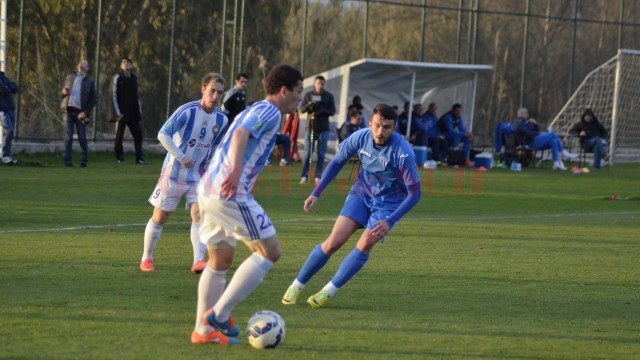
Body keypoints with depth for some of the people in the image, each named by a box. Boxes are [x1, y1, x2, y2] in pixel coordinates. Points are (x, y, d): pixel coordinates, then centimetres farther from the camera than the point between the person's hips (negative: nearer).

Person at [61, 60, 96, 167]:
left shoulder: (89, 82, 8)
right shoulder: (70, 77, 16)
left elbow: (93, 100, 3)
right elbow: (63, 90, 23)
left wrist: (85, 112, -8)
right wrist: (64, 92, -3)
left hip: (80, 112, -2)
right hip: (69, 110, 2)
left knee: (82, 138, -2)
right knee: (68, 137, -2)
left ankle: (84, 160, 9)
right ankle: (67, 160, 0)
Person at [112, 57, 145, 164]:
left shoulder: (134, 78, 14)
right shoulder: (117, 78, -2)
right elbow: (114, 96, -6)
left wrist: (139, 111, 11)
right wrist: (118, 113, -13)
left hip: (133, 113, 5)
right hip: (122, 113, -5)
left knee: (138, 134, -2)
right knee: (119, 135, 0)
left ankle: (139, 157, 0)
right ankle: (119, 157, 6)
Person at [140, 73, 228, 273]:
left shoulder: (222, 120, -1)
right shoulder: (187, 111, -18)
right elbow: (163, 134, -22)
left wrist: (211, 163, 0)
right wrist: (181, 157, -27)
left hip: (198, 176, 4)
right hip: (174, 173, -4)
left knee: (199, 214, -16)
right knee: (160, 217, 6)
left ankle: (199, 261, -23)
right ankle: (146, 259, 23)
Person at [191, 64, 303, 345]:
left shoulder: (253, 111, 25)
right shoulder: (269, 111, -5)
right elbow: (241, 134, -22)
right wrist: (236, 170, -36)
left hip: (209, 190, 10)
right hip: (230, 194, -10)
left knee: (220, 261, 16)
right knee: (269, 251, -4)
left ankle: (203, 329, 17)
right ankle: (219, 314, -8)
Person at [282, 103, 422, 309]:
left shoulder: (403, 153, -29)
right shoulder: (360, 138, -17)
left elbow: (414, 193, -22)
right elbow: (338, 162, 3)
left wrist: (390, 222, -30)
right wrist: (316, 193, 3)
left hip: (389, 203, -3)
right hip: (362, 192, 3)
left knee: (365, 245, -23)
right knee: (335, 241, -11)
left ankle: (328, 292, -10)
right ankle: (296, 286, 3)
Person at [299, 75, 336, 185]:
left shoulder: (329, 96, 5)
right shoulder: (309, 95, 7)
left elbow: (332, 112, 1)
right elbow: (302, 109, 5)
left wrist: (321, 110, -17)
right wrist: (309, 105, -16)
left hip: (323, 129, 0)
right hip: (311, 127, 0)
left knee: (321, 153, -1)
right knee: (308, 153, -4)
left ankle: (318, 176, 4)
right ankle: (304, 176, 1)